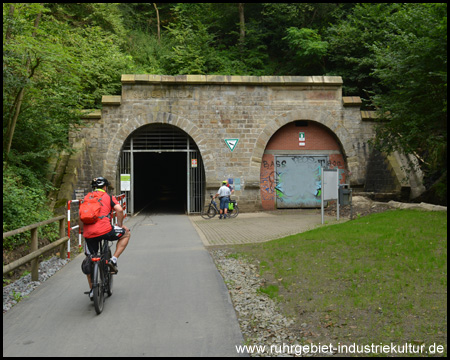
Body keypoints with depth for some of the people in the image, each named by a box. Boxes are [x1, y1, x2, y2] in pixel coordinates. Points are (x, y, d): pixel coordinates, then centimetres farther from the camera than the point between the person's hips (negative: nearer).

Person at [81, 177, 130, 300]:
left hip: (89, 234, 4)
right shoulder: (108, 197, 12)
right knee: (126, 234, 22)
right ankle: (113, 260, 9)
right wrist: (120, 225, 9)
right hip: (104, 230, -4)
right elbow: (119, 210, -4)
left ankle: (92, 291, 26)